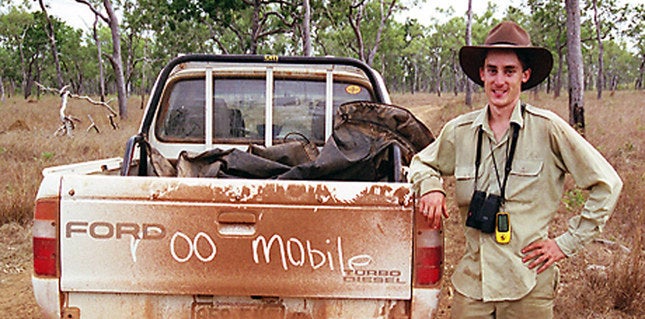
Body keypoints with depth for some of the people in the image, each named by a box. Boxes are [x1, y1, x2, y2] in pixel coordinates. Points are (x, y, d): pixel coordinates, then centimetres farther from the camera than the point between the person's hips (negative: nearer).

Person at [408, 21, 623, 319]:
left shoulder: (548, 128, -5)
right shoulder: (459, 131, 3)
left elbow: (606, 183, 0)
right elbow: (421, 162, 21)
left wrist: (567, 242, -1)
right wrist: (431, 186, -1)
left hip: (529, 285, -2)